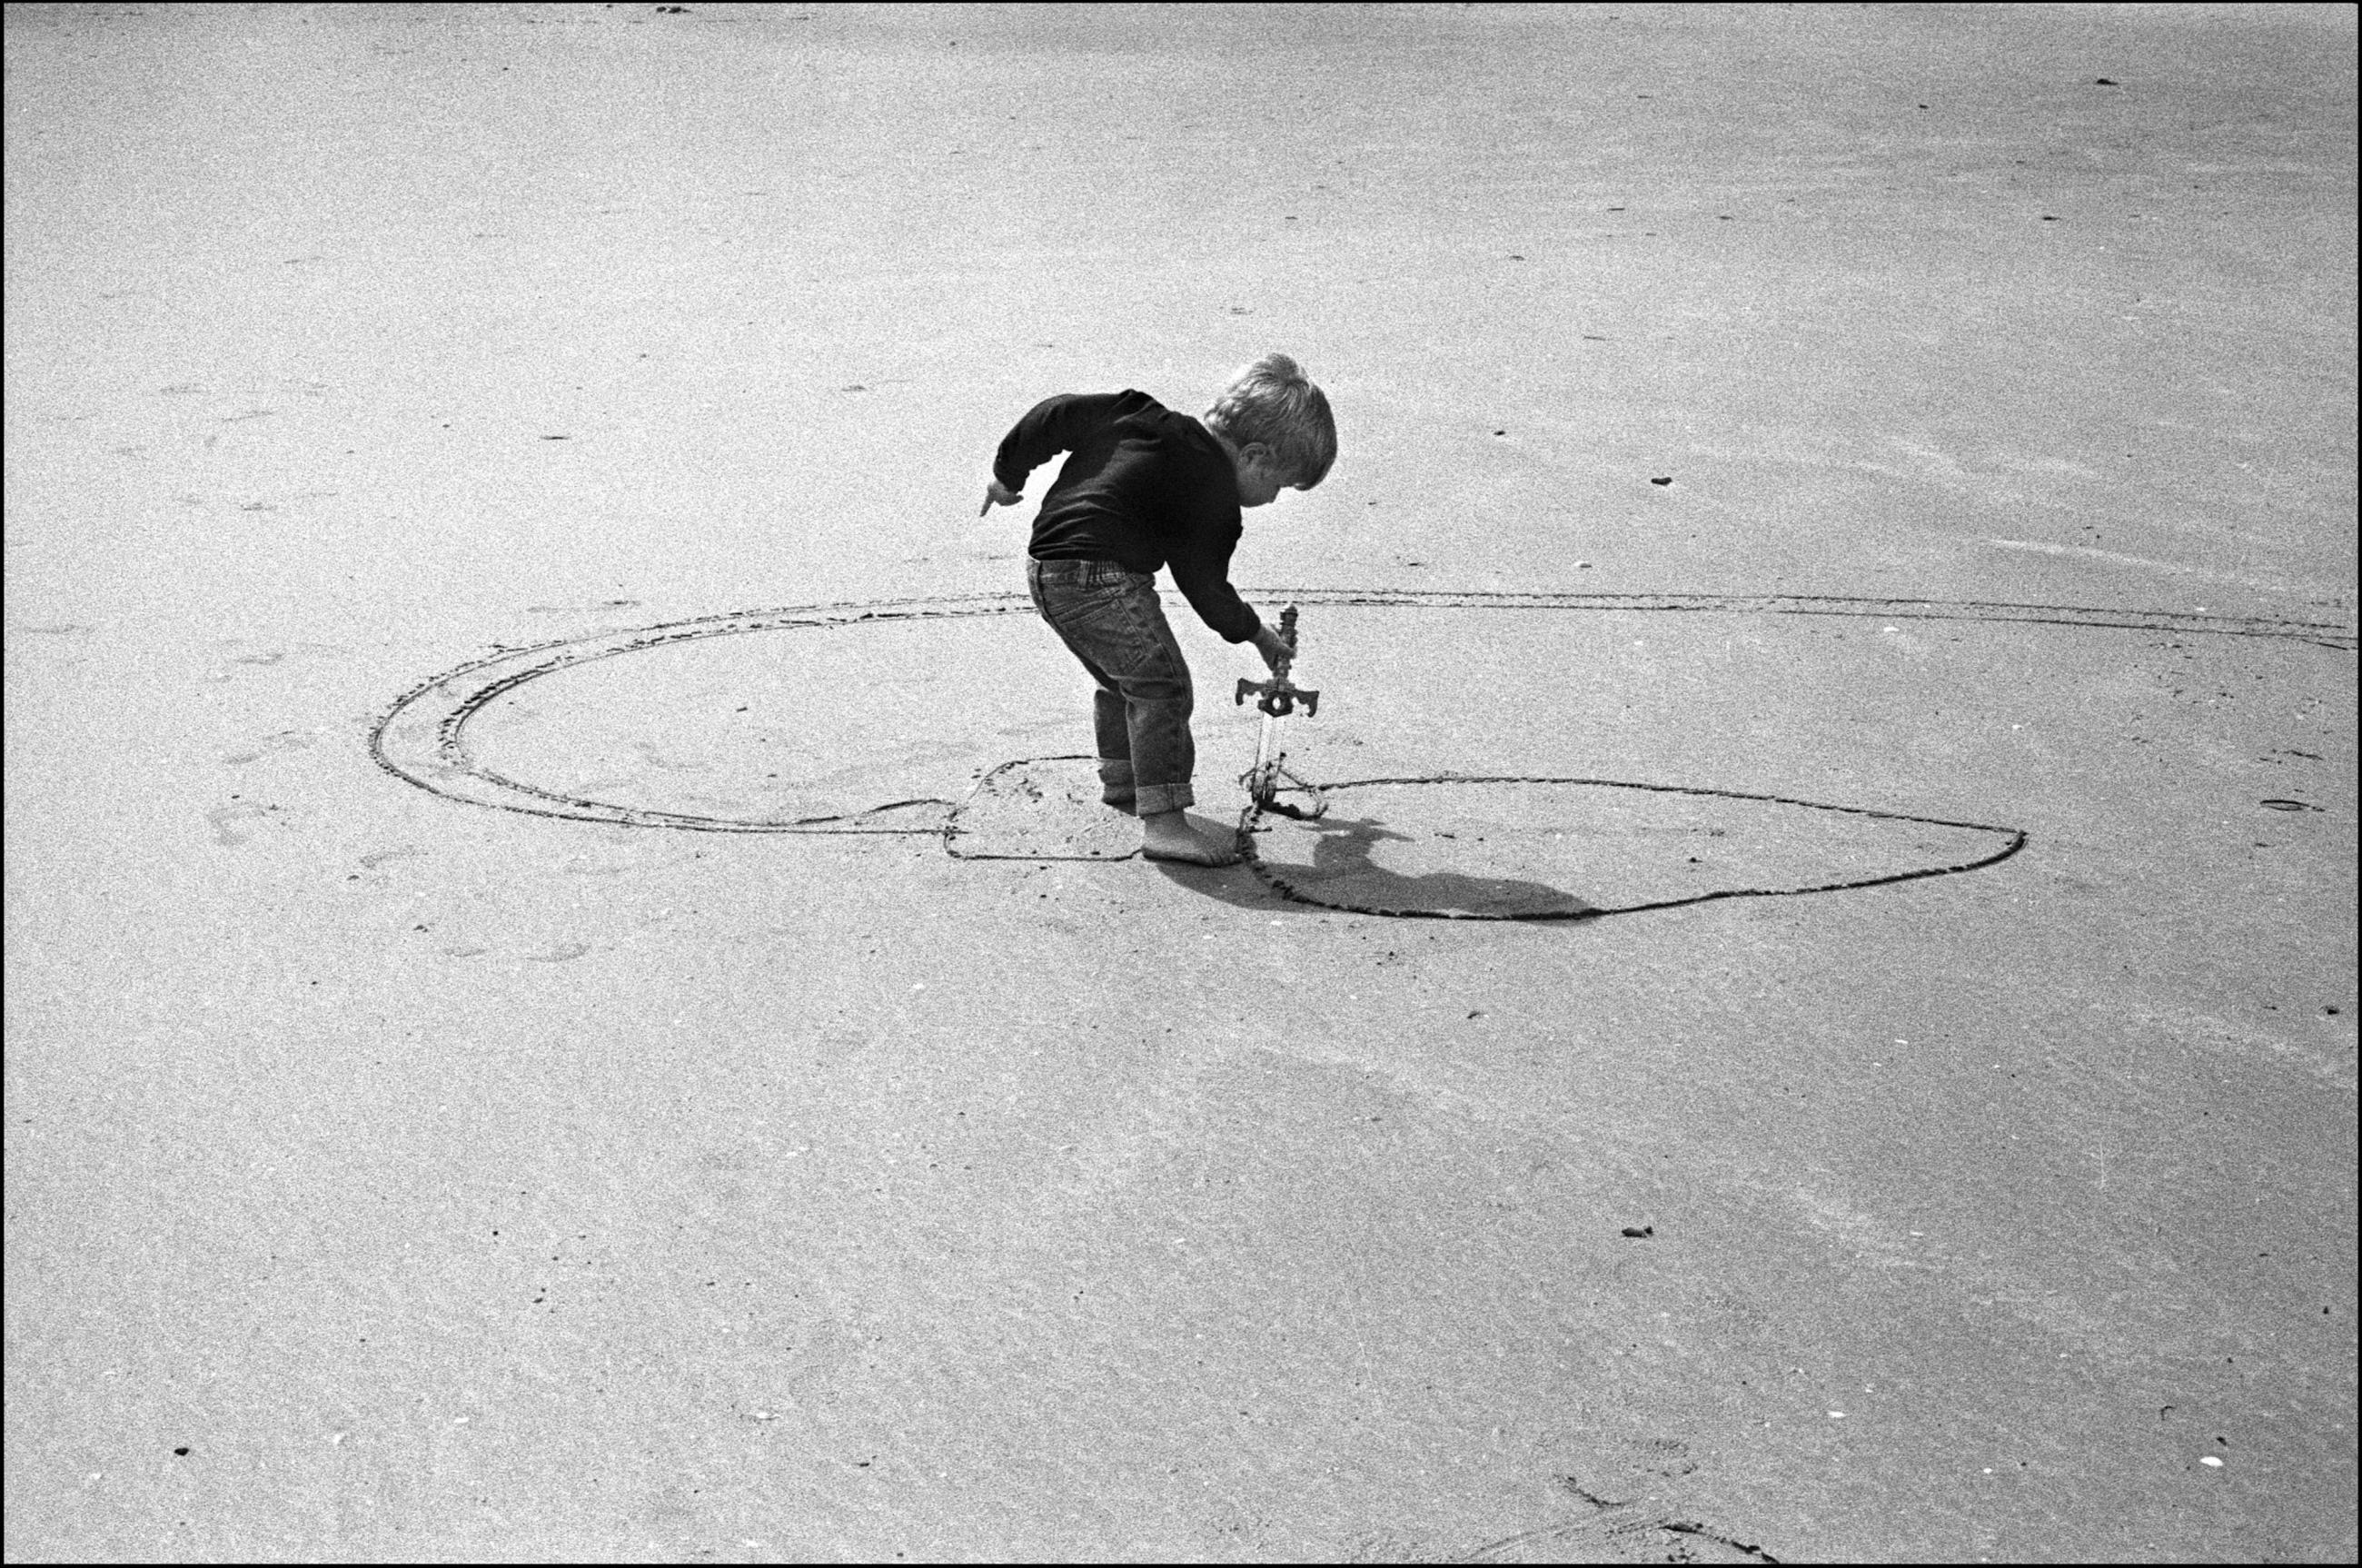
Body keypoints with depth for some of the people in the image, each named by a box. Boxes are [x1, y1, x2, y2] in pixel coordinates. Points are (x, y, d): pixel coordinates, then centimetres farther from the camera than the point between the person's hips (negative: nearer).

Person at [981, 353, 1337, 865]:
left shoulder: (1145, 418, 11)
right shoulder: (1213, 498, -10)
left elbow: (1058, 416, 14)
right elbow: (1206, 589, -1)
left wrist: (1009, 474, 26)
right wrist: (1256, 633, 17)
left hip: (1045, 568, 10)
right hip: (1100, 579, -10)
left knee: (1123, 679, 26)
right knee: (1161, 683, -13)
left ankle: (1120, 782, 46)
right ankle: (1162, 822, -20)